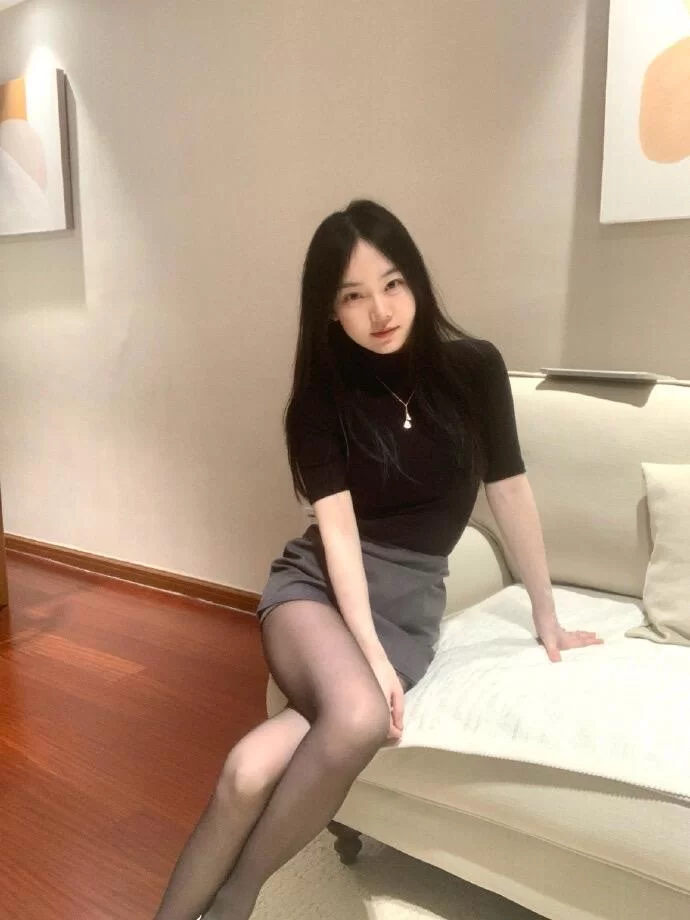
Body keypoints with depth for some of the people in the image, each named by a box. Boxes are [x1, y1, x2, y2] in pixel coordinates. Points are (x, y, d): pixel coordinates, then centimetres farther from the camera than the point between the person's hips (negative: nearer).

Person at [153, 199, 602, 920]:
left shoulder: (474, 368, -3)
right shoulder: (321, 393, -5)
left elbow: (511, 492, 3)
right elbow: (338, 528, -11)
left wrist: (547, 618, 11)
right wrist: (370, 656, -21)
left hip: (410, 598, 1)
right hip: (318, 580, 0)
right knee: (359, 717, -33)